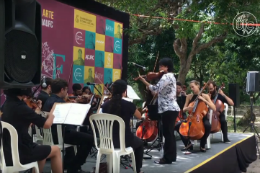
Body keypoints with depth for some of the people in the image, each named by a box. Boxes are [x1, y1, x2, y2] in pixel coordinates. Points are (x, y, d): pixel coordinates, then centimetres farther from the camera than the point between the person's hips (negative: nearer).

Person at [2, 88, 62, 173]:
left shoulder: (7, 104, 3)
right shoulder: (21, 107, -22)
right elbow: (47, 124, -17)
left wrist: (38, 109, 20)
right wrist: (51, 115, 5)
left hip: (8, 151, 8)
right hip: (20, 153, -8)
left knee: (42, 149, 31)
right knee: (56, 150, 12)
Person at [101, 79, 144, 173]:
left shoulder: (105, 105, -4)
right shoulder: (128, 104, -15)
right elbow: (139, 116, 3)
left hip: (108, 140, 4)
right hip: (124, 140, -4)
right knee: (140, 143, 29)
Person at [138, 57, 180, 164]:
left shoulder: (166, 76, -14)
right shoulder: (171, 76, 19)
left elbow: (156, 89, -23)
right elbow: (161, 90, 17)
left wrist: (144, 81, -16)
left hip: (168, 109, -11)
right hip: (172, 108, 11)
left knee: (167, 133, -6)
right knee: (170, 133, 15)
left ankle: (167, 158, -1)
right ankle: (171, 156, 23)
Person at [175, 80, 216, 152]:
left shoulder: (205, 96, -3)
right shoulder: (189, 96, 4)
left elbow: (214, 108, -13)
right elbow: (184, 109, 8)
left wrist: (204, 100, -21)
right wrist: (186, 108, -16)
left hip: (202, 118, -3)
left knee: (208, 126, -37)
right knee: (177, 126, -21)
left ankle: (202, 145, -12)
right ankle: (188, 143, -4)